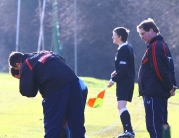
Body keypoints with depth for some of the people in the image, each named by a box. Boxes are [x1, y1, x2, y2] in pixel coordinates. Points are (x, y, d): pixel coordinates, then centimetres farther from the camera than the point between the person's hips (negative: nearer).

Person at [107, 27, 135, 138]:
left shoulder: (123, 50, -16)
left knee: (121, 106, -19)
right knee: (121, 107, 17)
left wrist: (114, 80, -18)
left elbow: (123, 68, -22)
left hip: (124, 81, -11)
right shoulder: (128, 48, 14)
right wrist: (117, 72, 11)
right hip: (129, 80, 11)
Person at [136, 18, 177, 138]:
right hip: (161, 93, 10)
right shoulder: (163, 45, 18)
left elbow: (160, 70, -21)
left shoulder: (154, 47, -14)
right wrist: (171, 86, 11)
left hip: (153, 93, -10)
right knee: (161, 124, 13)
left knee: (153, 125, -11)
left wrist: (169, 87, -13)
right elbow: (170, 68, 19)